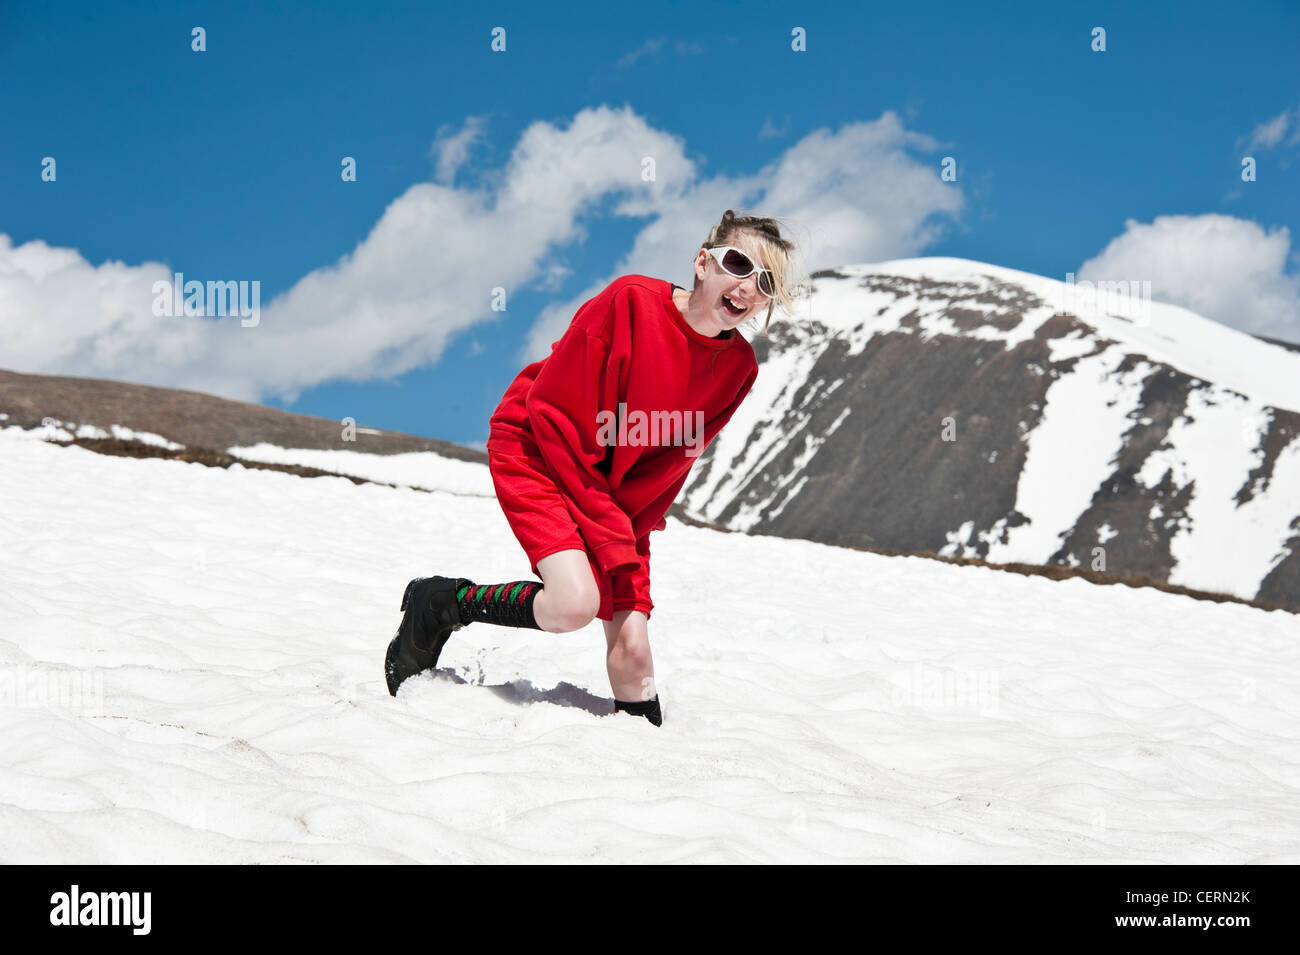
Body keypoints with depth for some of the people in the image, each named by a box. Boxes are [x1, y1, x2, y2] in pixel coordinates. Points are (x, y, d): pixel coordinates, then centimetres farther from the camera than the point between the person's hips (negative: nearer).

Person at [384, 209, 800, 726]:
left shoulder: (738, 368, -8)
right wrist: (611, 533, -21)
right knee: (575, 603, -27)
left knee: (632, 646, -7)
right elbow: (555, 412, -21)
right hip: (536, 453, -5)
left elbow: (670, 463, 0)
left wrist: (625, 536, -15)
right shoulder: (632, 301, -24)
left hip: (619, 494, 5)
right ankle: (439, 602, -3)